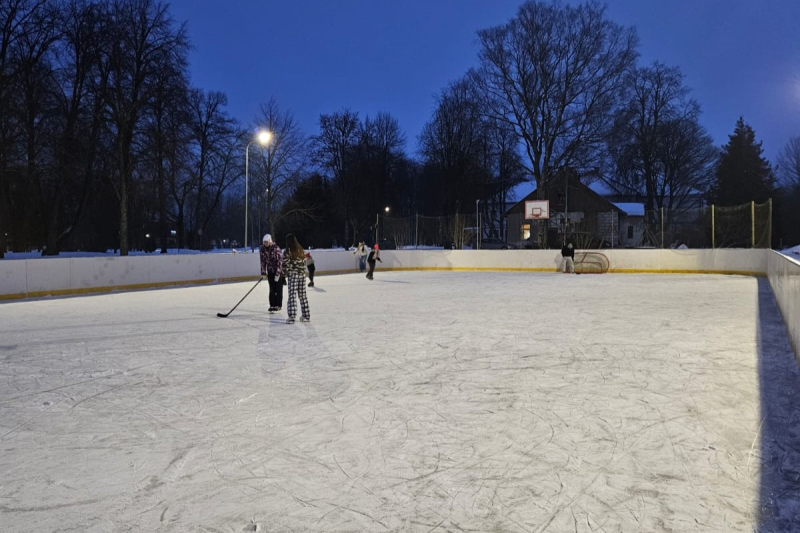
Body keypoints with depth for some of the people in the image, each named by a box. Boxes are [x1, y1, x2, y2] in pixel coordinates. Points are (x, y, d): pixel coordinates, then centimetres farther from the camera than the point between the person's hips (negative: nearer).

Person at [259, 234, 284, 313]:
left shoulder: (276, 248, -21)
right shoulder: (262, 249, -3)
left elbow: (280, 261, -21)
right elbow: (263, 261, 4)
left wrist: (277, 274, -23)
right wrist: (263, 273, -1)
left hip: (279, 270, -5)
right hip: (270, 271, 5)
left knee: (278, 288, -3)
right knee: (272, 289, 7)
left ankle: (278, 306, 2)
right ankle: (272, 305, 12)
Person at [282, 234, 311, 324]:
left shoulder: (288, 252, -11)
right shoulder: (301, 250, 6)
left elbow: (285, 265, -10)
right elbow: (304, 262, 11)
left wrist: (286, 272, 7)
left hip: (293, 275, -6)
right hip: (302, 274, 6)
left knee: (292, 296, -5)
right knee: (302, 295, 14)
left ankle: (292, 317, -11)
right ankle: (306, 315, 20)